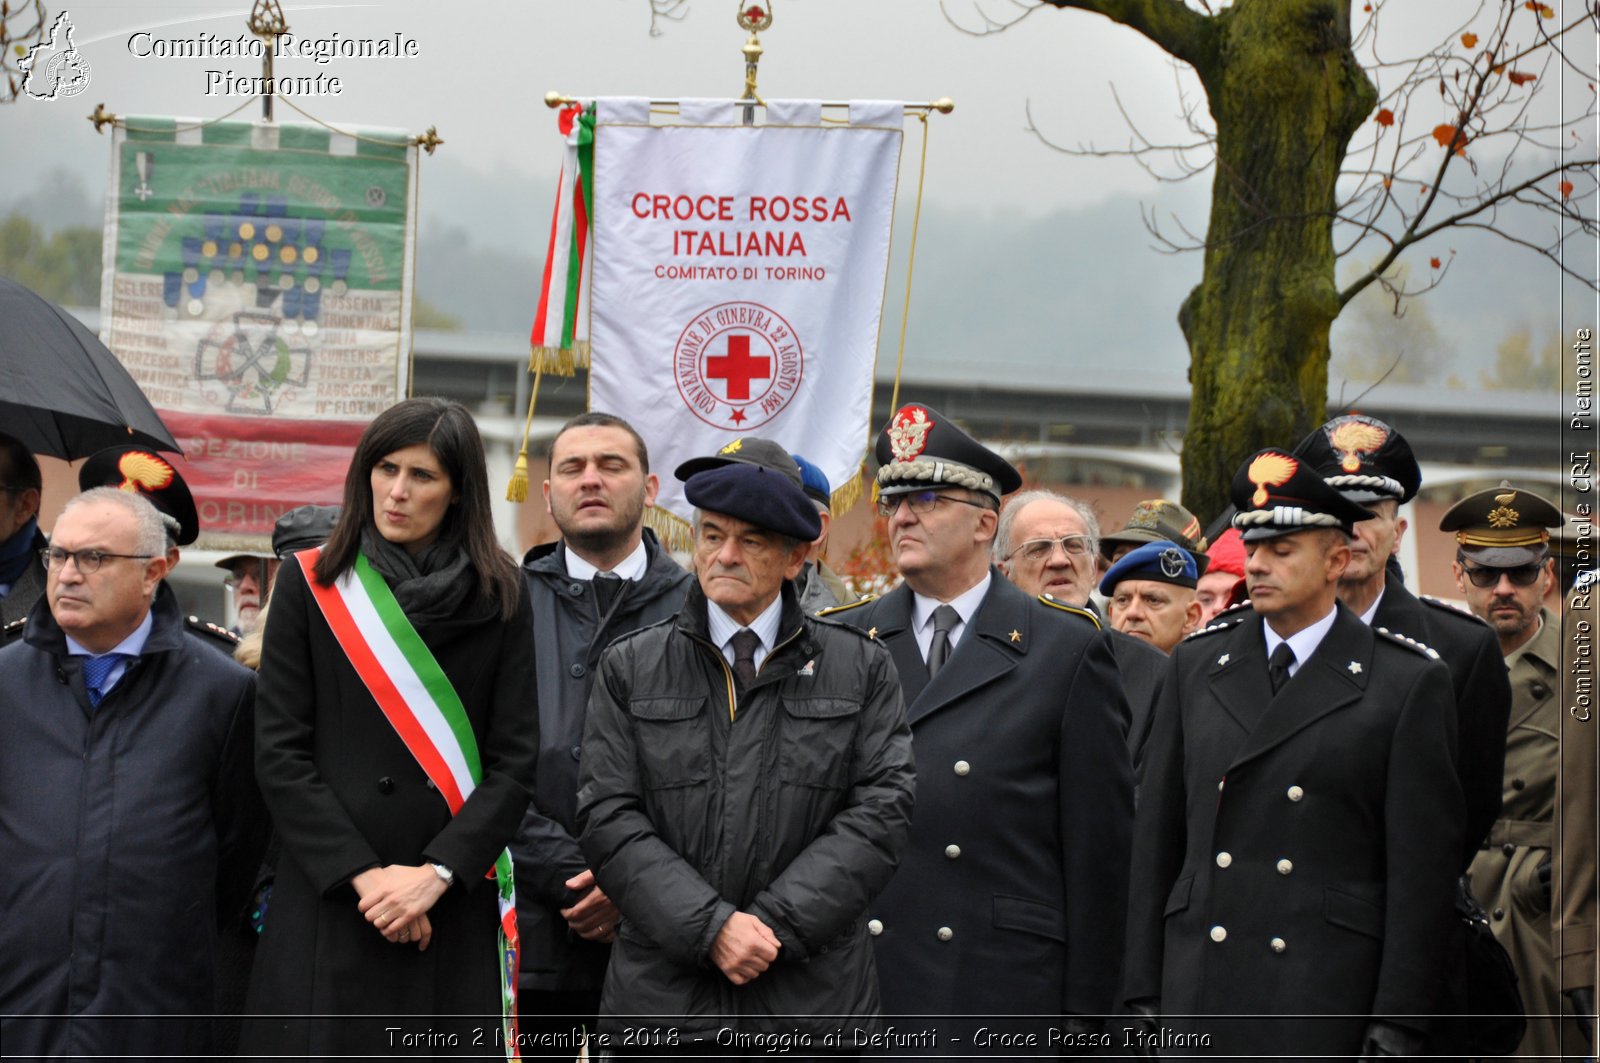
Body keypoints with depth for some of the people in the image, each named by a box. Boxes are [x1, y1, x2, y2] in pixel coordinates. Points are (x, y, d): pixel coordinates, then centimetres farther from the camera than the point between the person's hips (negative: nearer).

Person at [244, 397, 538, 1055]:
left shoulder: (499, 599, 6)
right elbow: (280, 755, -1)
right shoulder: (311, 586, 4)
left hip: (454, 902, 1)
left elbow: (514, 761, 1)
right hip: (327, 897, -1)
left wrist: (438, 872, -12)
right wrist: (363, 873, -10)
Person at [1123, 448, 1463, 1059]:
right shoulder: (1196, 665, 11)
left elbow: (1423, 868, -3)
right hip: (1201, 989, 3)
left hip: (1329, 997, -3)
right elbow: (1157, 837, 12)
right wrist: (1144, 989, 7)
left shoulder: (1409, 684, 0)